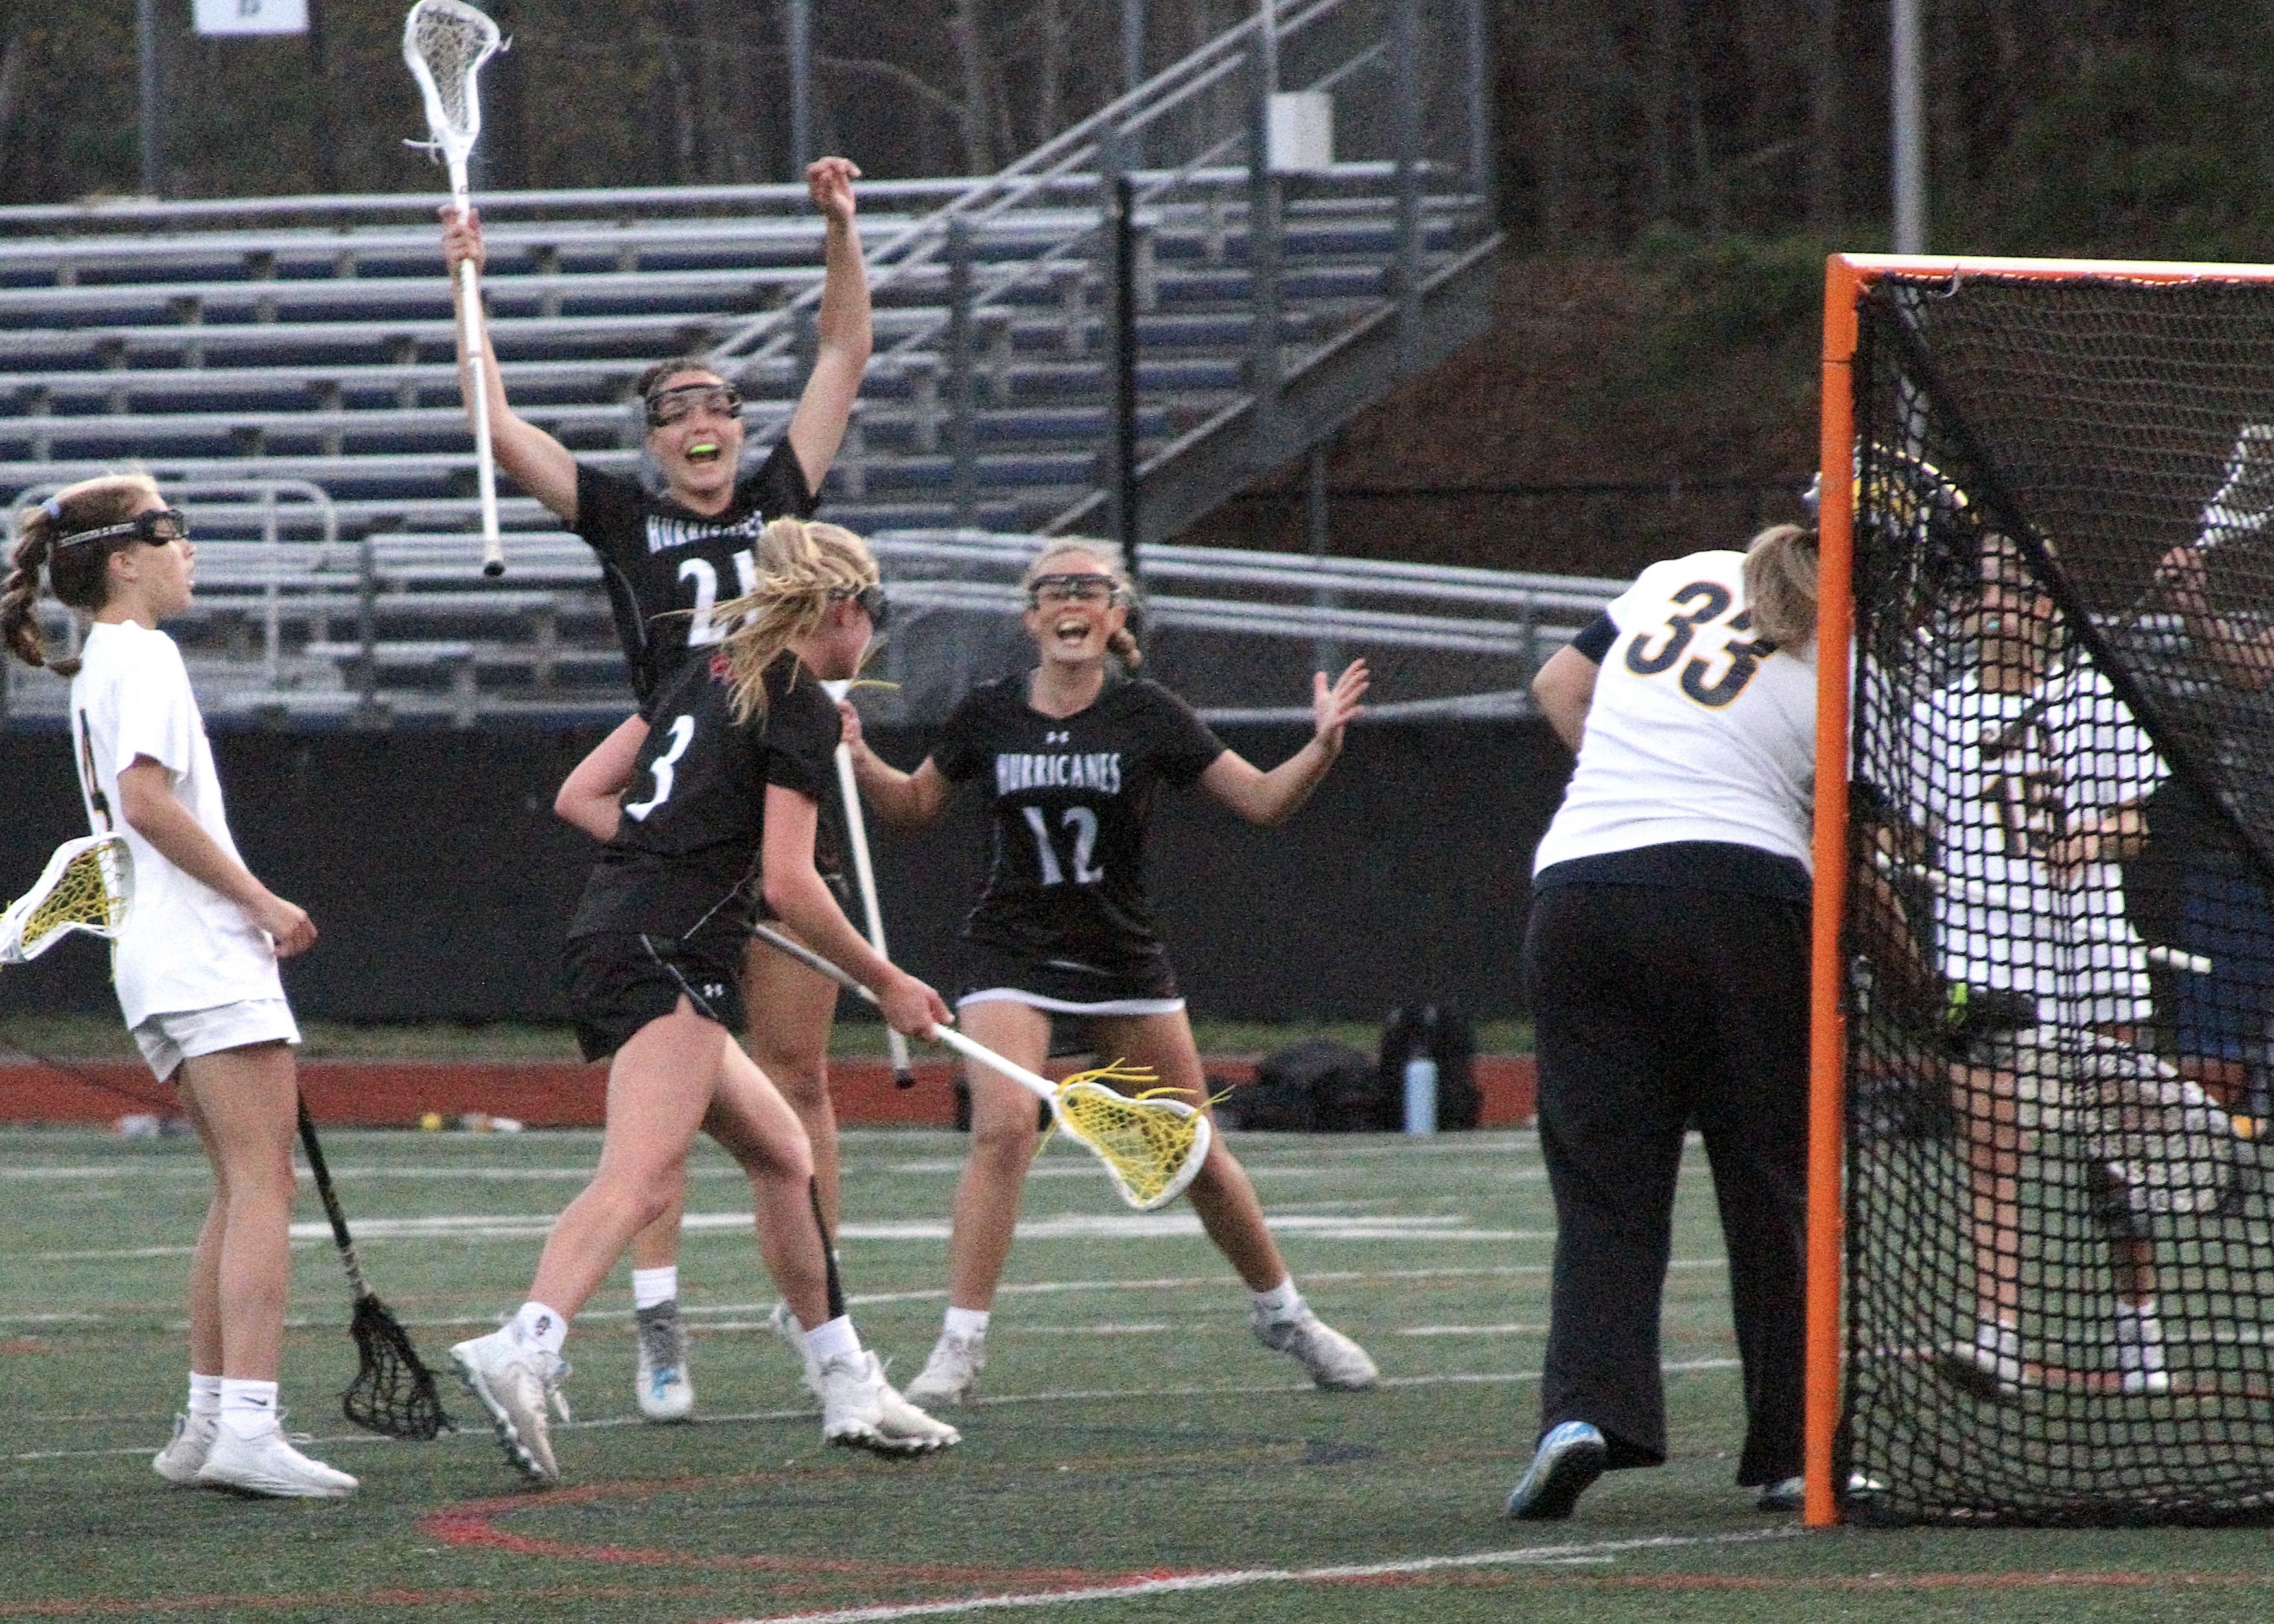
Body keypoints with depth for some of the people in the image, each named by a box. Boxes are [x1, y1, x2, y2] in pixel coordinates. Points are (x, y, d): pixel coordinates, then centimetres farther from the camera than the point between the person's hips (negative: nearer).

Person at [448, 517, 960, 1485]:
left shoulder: (706, 677, 21)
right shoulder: (801, 706, -4)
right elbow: (790, 885, -10)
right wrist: (887, 986, 0)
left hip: (604, 939, 10)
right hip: (671, 959, -10)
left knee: (782, 1153, 19)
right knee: (640, 1180, -24)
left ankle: (847, 1387, 24)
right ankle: (522, 1351, -45)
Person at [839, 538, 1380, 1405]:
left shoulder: (1147, 715, -6)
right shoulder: (989, 714, -2)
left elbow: (1262, 801, -5)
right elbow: (915, 804, 13)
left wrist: (1322, 747, -22)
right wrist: (860, 762, -6)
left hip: (1124, 959, 1)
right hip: (1013, 952, -1)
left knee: (1195, 1149, 7)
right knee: (1004, 1128, -21)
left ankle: (1283, 1314, 29)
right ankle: (959, 1348, -18)